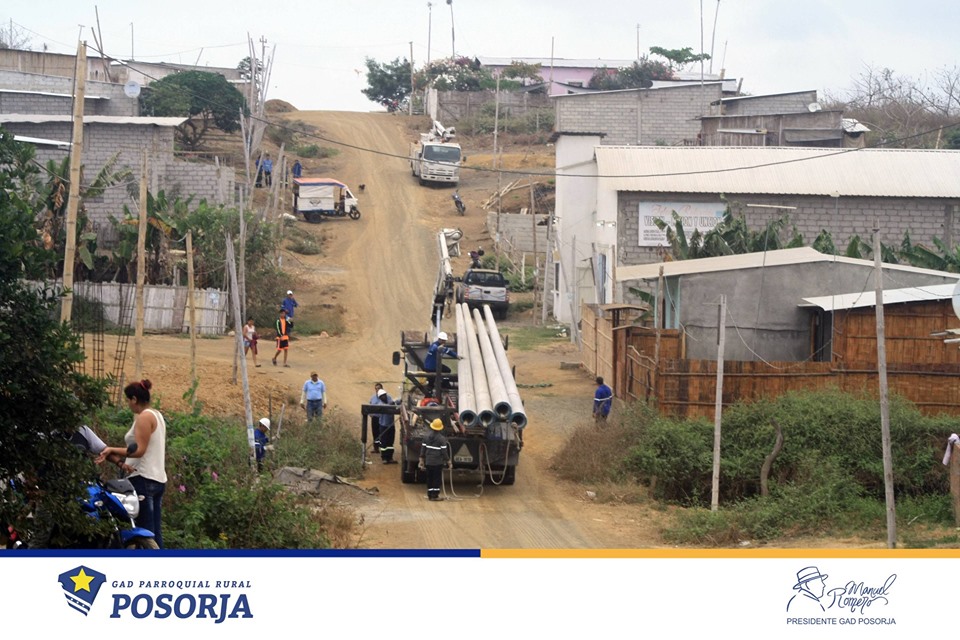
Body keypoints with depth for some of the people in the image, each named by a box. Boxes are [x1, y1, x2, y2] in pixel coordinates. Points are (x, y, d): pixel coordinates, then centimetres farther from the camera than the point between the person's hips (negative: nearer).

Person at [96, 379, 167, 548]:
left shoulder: (144, 417, -10)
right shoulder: (157, 415, 20)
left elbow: (139, 449, -18)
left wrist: (112, 450, -22)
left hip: (143, 479, -10)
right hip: (158, 479, 10)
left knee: (145, 532, -12)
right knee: (154, 533, 8)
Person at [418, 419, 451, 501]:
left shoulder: (427, 437, 2)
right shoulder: (441, 439, -13)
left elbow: (423, 449, 6)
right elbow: (444, 452, -12)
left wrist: (422, 461, 13)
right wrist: (449, 462, -3)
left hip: (428, 462, 5)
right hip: (438, 463, -5)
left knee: (429, 478, 13)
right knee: (437, 479, 2)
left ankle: (430, 495, 18)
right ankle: (435, 495, 1)